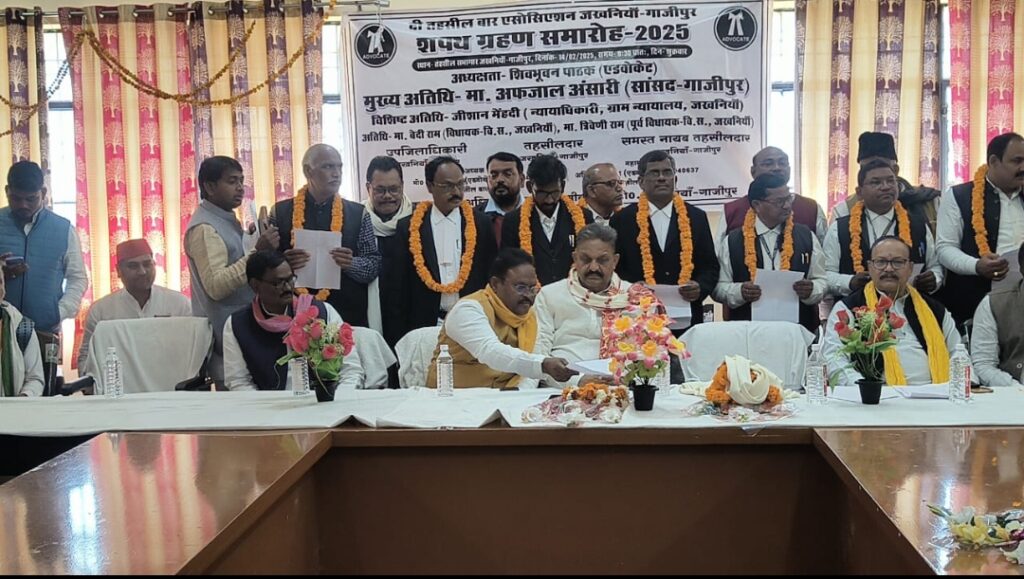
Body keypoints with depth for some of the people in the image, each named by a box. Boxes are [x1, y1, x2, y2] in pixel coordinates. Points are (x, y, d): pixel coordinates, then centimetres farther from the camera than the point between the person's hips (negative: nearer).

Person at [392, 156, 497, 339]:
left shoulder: (481, 223, 5)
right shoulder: (409, 227, 3)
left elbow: (492, 277, 7)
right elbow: (400, 287, 5)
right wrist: (401, 335, 0)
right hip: (426, 324, 0)